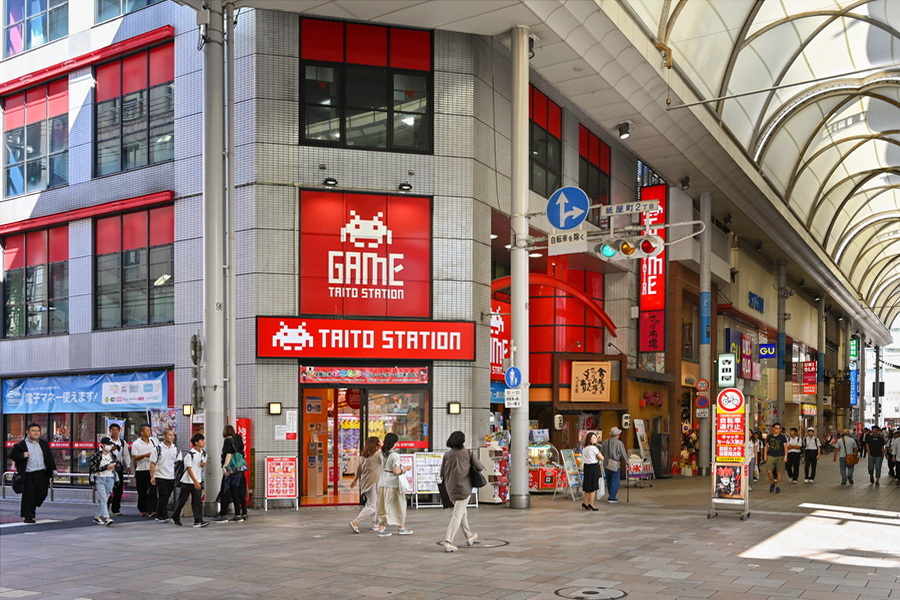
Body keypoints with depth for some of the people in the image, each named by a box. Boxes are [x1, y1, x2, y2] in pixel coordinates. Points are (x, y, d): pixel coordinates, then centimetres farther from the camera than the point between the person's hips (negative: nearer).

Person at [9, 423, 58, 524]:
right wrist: (22, 455, -17)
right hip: (28, 475, -5)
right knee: (28, 495, -4)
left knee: (42, 494, 6)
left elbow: (49, 457, 17)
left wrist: (53, 469, 11)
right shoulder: (21, 445, -1)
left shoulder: (44, 443, 14)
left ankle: (31, 509, 30)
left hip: (42, 474, 5)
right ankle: (28, 516, 5)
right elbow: (12, 456, 0)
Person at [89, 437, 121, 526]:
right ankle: (107, 518, -19)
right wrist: (106, 467, -18)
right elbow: (93, 468, -13)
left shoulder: (113, 455, 9)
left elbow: (119, 467, 15)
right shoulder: (97, 455, -5)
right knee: (103, 498, -12)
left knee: (104, 499, 8)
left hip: (110, 479, 5)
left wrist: (115, 466, -8)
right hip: (100, 479, -5)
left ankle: (97, 516, 22)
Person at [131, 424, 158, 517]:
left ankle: (152, 511, -12)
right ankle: (143, 510, 22)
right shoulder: (136, 444, -2)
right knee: (142, 492, 7)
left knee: (153, 490, -9)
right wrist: (145, 455, -19)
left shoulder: (154, 440, 7)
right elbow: (134, 458, -6)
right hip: (141, 470, -2)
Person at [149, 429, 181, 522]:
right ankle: (164, 516, -5)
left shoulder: (176, 449, 8)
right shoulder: (158, 448, -3)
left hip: (171, 477, 4)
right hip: (160, 477, -4)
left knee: (166, 497, 8)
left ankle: (159, 516, 18)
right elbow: (153, 463, -3)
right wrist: (152, 477, -9)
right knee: (162, 497, -8)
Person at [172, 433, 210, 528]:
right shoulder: (189, 454, -16)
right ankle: (175, 517, 26)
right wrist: (195, 481, -24)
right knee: (182, 500, 7)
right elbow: (189, 469, -18)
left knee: (198, 501, -3)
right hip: (187, 481, -5)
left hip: (198, 481, 5)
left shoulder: (203, 453, 6)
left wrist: (204, 463, -4)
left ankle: (198, 521, -7)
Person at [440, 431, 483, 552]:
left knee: (462, 511, 24)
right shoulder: (468, 453, -3)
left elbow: (442, 473, 6)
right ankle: (448, 542, -14)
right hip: (463, 487, -5)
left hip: (450, 488, 5)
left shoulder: (447, 455, 5)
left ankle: (469, 536, 37)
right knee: (457, 515, -5)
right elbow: (480, 467, -1)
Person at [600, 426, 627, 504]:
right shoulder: (619, 443, -9)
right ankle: (612, 498, -2)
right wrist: (626, 462, 13)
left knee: (609, 481, 16)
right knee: (615, 481, 1)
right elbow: (623, 454, -4)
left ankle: (611, 496, 25)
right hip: (615, 464, -5)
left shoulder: (605, 442, 5)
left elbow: (601, 453, 8)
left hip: (606, 464, 5)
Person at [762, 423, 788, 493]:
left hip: (780, 457, -1)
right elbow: (766, 446, 15)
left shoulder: (782, 437, 2)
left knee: (778, 472, 2)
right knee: (769, 471, -9)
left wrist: (785, 456, -12)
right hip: (771, 456, 1)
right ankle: (772, 483, 16)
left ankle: (778, 487, 15)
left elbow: (785, 447, -1)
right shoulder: (769, 437, 8)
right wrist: (765, 455, 9)